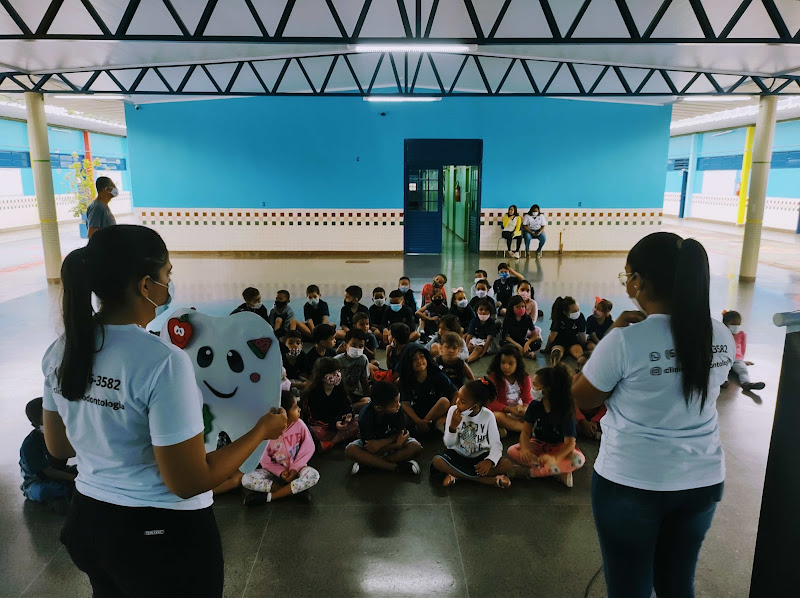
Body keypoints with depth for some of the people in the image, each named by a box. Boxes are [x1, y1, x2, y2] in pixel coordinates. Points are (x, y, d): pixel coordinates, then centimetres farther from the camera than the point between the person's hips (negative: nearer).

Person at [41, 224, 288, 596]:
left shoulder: (61, 351, -5)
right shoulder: (162, 361, -28)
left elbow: (58, 447, 8)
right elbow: (189, 482, -23)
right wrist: (262, 430, -13)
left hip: (87, 522, 6)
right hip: (164, 533, -6)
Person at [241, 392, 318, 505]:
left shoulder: (299, 425, -15)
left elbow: (308, 448, -8)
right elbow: (265, 461, -9)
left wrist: (295, 468, -16)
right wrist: (280, 472, -20)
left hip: (295, 469, 1)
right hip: (275, 470, 0)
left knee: (313, 475, -31)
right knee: (246, 479, -25)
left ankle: (268, 497, -22)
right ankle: (295, 490, -22)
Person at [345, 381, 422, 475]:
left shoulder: (397, 409, -23)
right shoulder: (365, 416, -29)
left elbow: (400, 432, -16)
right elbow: (370, 449, -24)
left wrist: (382, 442, -31)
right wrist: (397, 444, -28)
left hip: (390, 440, 2)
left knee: (416, 447, -26)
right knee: (350, 451, -32)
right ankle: (396, 467, -32)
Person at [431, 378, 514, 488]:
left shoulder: (488, 416, -12)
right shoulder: (453, 410, -11)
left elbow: (496, 445, -13)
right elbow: (448, 444, -8)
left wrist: (489, 461, -34)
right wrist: (453, 427, -27)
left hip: (480, 456, 0)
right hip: (458, 454, 0)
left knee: (508, 465, -26)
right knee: (437, 461, -29)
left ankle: (456, 476, -22)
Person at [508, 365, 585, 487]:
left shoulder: (565, 410, -19)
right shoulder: (535, 405, -9)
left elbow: (570, 442, -23)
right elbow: (526, 432, -8)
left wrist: (554, 458, -43)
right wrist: (524, 448, -32)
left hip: (559, 448, -3)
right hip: (538, 444, 4)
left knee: (579, 460, -35)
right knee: (512, 451, -25)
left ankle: (533, 472, -29)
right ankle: (559, 471, -26)